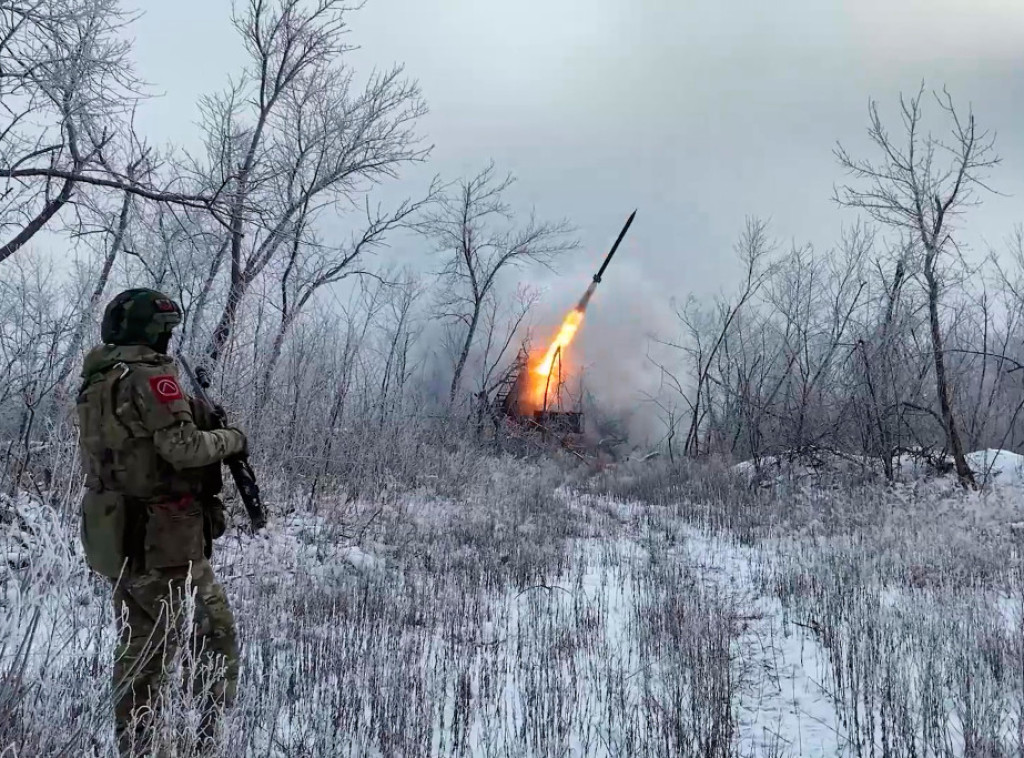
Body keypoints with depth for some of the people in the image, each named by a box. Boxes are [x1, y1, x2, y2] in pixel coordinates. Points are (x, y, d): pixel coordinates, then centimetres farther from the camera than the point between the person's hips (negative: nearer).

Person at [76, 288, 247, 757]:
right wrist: (230, 438, -4)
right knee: (214, 637, 1)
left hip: (114, 541, 9)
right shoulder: (150, 376, -14)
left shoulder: (95, 383, 14)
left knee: (139, 648, 15)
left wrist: (199, 417, 13)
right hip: (164, 542, -9)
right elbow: (182, 447, -21)